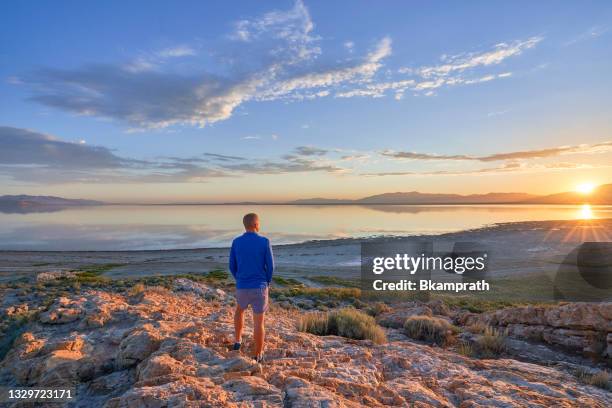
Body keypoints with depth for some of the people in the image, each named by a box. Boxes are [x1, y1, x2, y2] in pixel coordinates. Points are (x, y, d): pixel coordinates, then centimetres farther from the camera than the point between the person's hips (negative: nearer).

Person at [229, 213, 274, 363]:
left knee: (239, 310, 33)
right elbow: (270, 266, -8)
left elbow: (232, 267, 3)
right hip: (259, 288, -2)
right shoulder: (264, 242, -11)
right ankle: (258, 355, 18)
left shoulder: (236, 242, -4)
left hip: (242, 288, 2)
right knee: (258, 322, 10)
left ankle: (238, 341, 34)